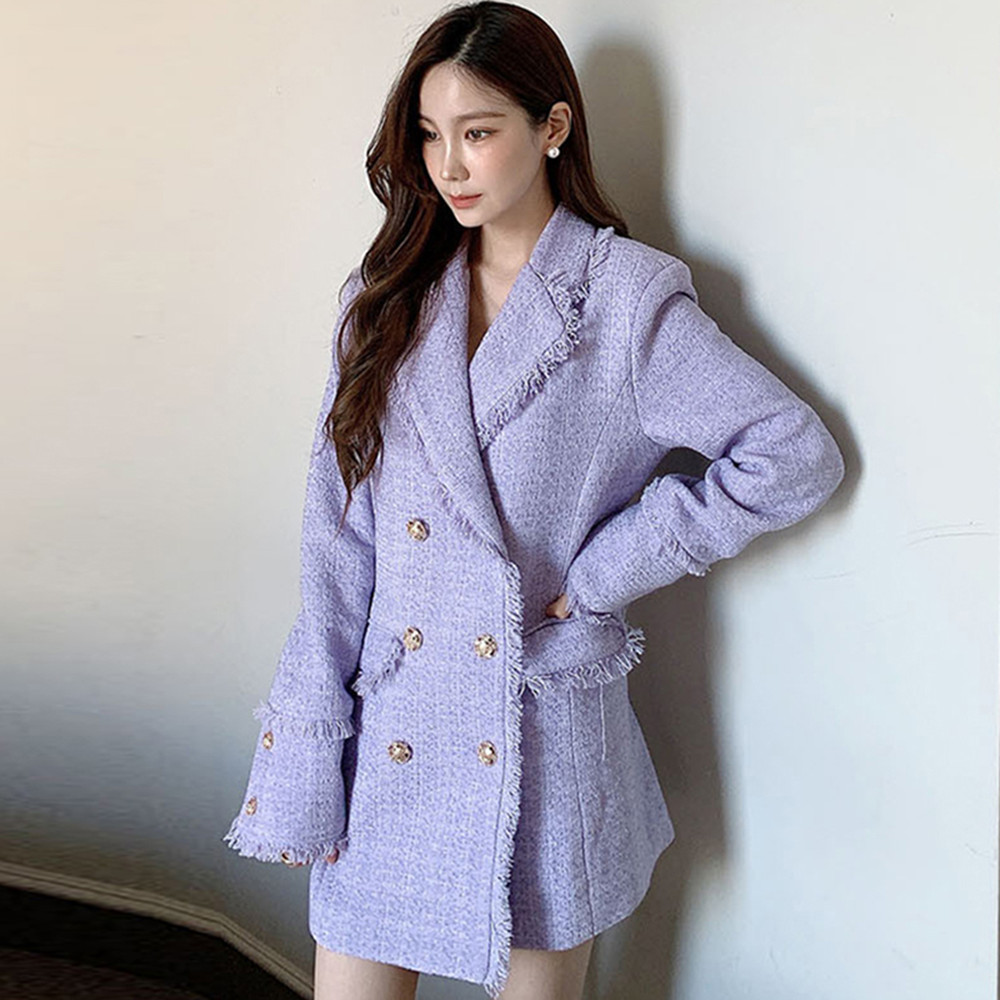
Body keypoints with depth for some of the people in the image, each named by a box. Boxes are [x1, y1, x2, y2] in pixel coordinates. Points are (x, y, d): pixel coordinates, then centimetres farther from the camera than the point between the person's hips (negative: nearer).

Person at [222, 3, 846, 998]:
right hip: (389, 737, 3)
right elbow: (338, 528, 1)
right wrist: (308, 757, -3)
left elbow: (796, 454, -7)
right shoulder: (389, 294, 4)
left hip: (544, 739, -2)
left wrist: (608, 566, -9)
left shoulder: (630, 299, -6)